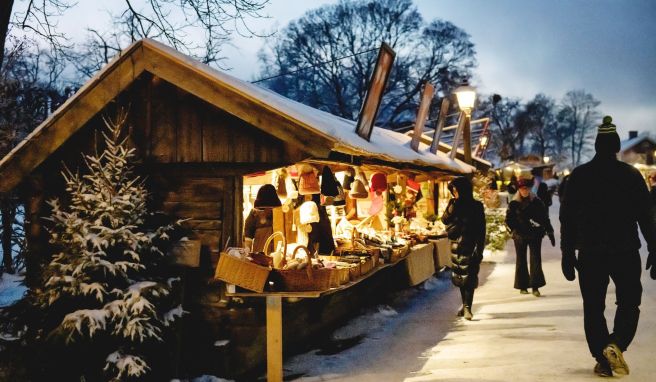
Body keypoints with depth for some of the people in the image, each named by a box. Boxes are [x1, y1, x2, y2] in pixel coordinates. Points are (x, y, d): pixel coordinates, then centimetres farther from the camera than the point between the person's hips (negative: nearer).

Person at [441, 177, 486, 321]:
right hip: (456, 245, 5)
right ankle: (465, 304, 22)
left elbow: (481, 230, -6)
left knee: (469, 276, -8)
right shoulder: (453, 204, 7)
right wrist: (452, 206, -15)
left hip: (470, 245, -4)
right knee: (459, 276, 10)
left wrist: (479, 249, -12)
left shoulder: (476, 206, -5)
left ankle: (467, 307, -7)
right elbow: (445, 220, -3)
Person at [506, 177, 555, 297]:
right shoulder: (514, 204, -1)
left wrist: (550, 232, 1)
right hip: (520, 236, 0)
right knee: (521, 261, 8)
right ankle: (522, 286, 17)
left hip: (535, 235, 0)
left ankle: (535, 286, -8)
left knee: (536, 259, -7)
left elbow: (545, 218, 4)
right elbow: (508, 220, 2)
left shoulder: (537, 202, 2)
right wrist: (516, 230, -11)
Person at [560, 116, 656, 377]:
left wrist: (567, 254, 6)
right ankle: (615, 344, -11)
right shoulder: (631, 175, -1)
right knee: (629, 303, 12)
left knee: (593, 307, 10)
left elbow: (567, 217, 1)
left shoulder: (579, 176, 2)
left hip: (590, 253, 1)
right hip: (626, 251, -1)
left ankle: (603, 360, 8)